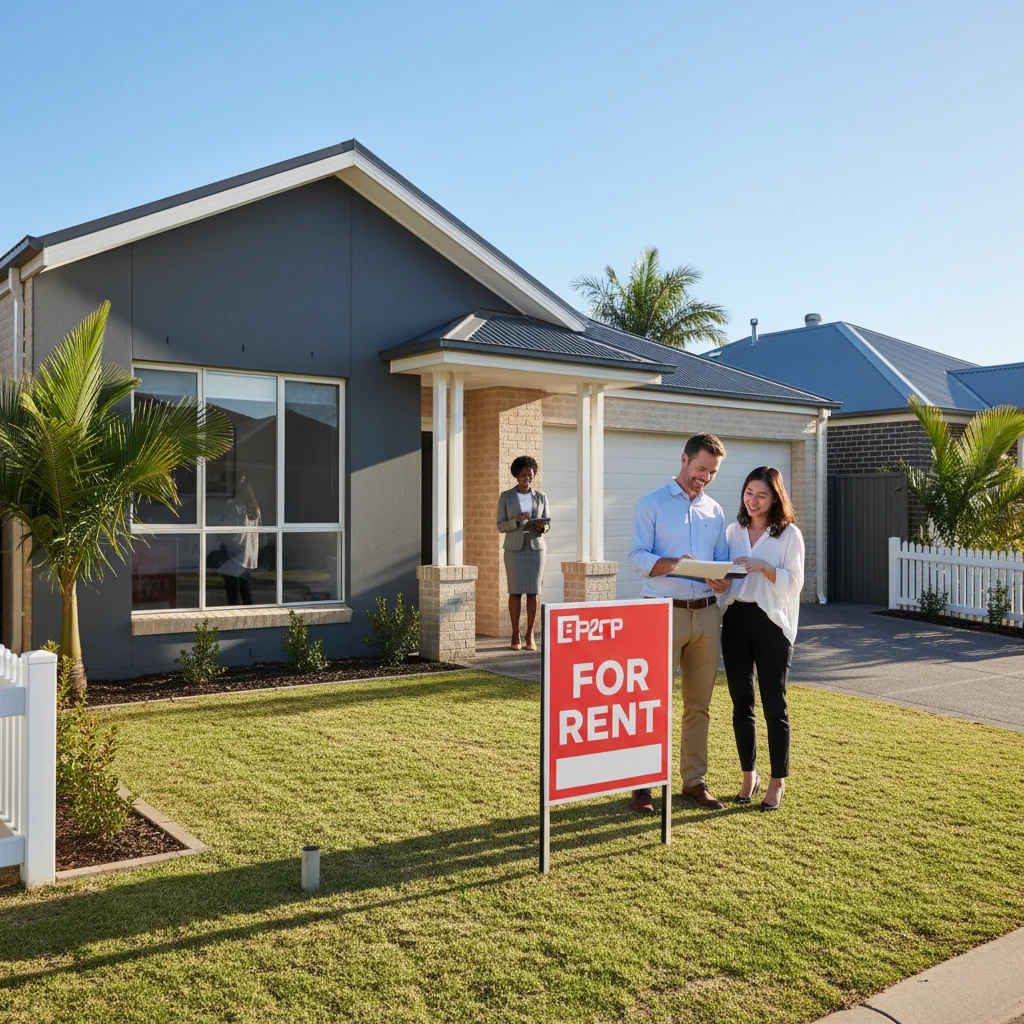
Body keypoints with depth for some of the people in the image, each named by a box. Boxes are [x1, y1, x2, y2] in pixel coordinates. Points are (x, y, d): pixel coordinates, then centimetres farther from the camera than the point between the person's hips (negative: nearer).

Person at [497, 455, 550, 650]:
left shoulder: (541, 497, 6)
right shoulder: (506, 496, 0)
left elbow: (547, 524, 6)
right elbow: (501, 526, -2)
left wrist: (542, 527, -19)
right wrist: (517, 520, -21)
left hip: (535, 547, 1)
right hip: (514, 548, -1)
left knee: (533, 592, 0)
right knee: (515, 592, -2)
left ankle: (530, 636, 7)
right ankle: (515, 636, 8)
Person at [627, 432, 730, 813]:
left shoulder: (715, 511, 15)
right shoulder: (651, 504, 0)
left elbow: (722, 560, 16)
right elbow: (637, 556, -8)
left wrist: (723, 580, -7)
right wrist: (672, 564, -26)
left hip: (707, 613, 5)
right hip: (664, 611, -5)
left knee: (699, 704, 10)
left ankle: (695, 779, 20)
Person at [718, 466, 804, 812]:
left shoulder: (789, 534, -3)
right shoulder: (733, 531, 10)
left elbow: (793, 583, -8)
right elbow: (726, 578, 12)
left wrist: (763, 567, -23)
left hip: (772, 623, -4)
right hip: (736, 619, 4)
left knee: (774, 704, 0)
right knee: (741, 702, 8)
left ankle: (777, 782, 13)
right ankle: (749, 776, 22)